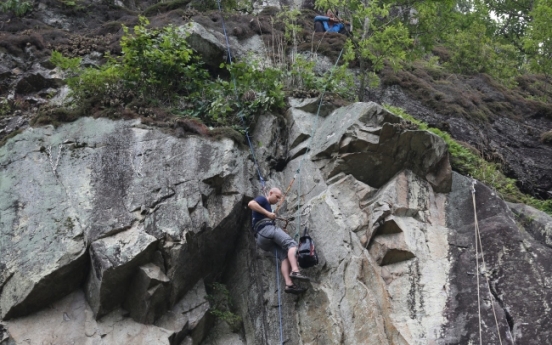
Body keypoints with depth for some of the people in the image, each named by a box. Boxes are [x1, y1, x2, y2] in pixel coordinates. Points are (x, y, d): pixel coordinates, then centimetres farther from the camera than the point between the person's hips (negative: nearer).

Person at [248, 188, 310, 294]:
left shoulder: (267, 206, 38)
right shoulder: (262, 199, 10)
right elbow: (251, 204, -13)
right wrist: (267, 213, -13)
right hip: (266, 228, -9)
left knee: (285, 256, -7)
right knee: (292, 243, -18)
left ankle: (289, 284, -25)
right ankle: (295, 271, -39)